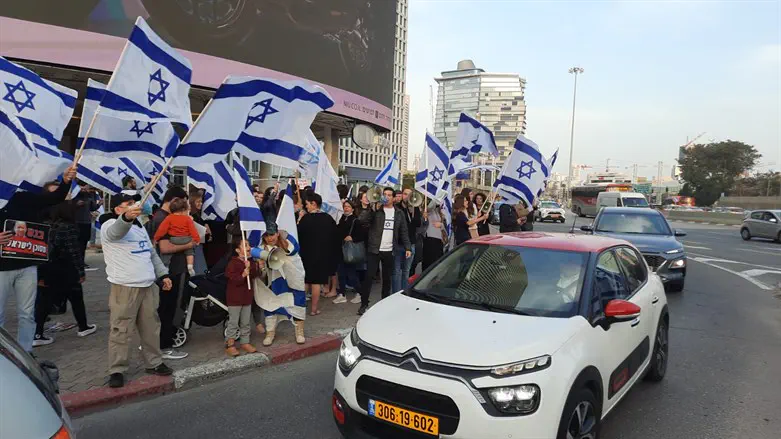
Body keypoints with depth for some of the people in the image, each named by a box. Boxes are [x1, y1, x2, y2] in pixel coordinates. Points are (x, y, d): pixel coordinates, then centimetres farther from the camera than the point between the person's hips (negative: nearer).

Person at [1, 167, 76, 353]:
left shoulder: (24, 199, 0)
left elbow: (55, 198, -5)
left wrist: (65, 181, -24)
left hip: (27, 267, 2)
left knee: (27, 314, 11)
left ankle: (25, 353, 21)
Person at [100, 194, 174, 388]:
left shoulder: (139, 227, 19)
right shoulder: (110, 226, -7)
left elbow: (152, 254, 24)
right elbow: (117, 230, -34)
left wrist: (163, 275, 15)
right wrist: (127, 217, -56)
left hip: (148, 285, 7)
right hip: (124, 287, -7)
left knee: (151, 327, 13)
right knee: (121, 330, -2)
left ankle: (154, 363, 25)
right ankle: (117, 370, 9)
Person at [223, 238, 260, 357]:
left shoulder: (251, 263, 8)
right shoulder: (233, 263, -14)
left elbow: (255, 275, -4)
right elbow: (233, 280, -20)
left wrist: (250, 268, -20)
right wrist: (243, 275, -31)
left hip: (247, 296, 7)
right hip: (234, 298, -7)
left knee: (246, 322, 13)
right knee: (233, 322, 0)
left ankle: (245, 342, 23)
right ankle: (229, 345, 9)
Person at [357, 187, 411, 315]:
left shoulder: (399, 213, 9)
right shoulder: (376, 209, 1)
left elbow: (404, 232, 11)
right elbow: (365, 221, -14)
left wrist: (408, 247, 2)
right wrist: (374, 209, -26)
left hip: (389, 251, 3)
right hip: (374, 250, -2)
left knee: (387, 278, 9)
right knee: (369, 276, -4)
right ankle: (364, 304, 3)